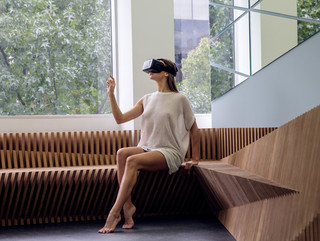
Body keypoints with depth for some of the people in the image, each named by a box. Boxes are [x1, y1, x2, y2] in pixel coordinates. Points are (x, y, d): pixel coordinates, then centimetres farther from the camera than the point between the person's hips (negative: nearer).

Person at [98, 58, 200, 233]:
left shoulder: (179, 99, 1)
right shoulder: (147, 100, 15)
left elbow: (193, 129, 8)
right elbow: (120, 118, 9)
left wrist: (195, 159, 8)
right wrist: (111, 94, 2)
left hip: (169, 152, -5)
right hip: (146, 148, 5)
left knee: (133, 161, -32)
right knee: (121, 153, -27)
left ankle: (114, 212, -31)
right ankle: (127, 205, -27)